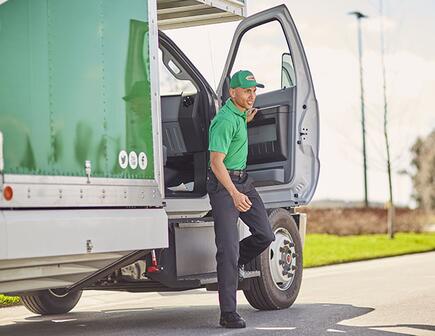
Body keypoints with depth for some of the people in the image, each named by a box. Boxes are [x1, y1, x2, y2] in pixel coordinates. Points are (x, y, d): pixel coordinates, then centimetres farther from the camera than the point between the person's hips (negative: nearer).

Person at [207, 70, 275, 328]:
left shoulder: (240, 113, 9)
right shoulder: (225, 120, -20)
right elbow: (216, 162, -27)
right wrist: (234, 194, -36)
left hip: (243, 179, 9)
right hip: (223, 184, -9)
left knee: (265, 235, 5)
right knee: (228, 248, -9)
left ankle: (236, 263, 32)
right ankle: (228, 314, -6)